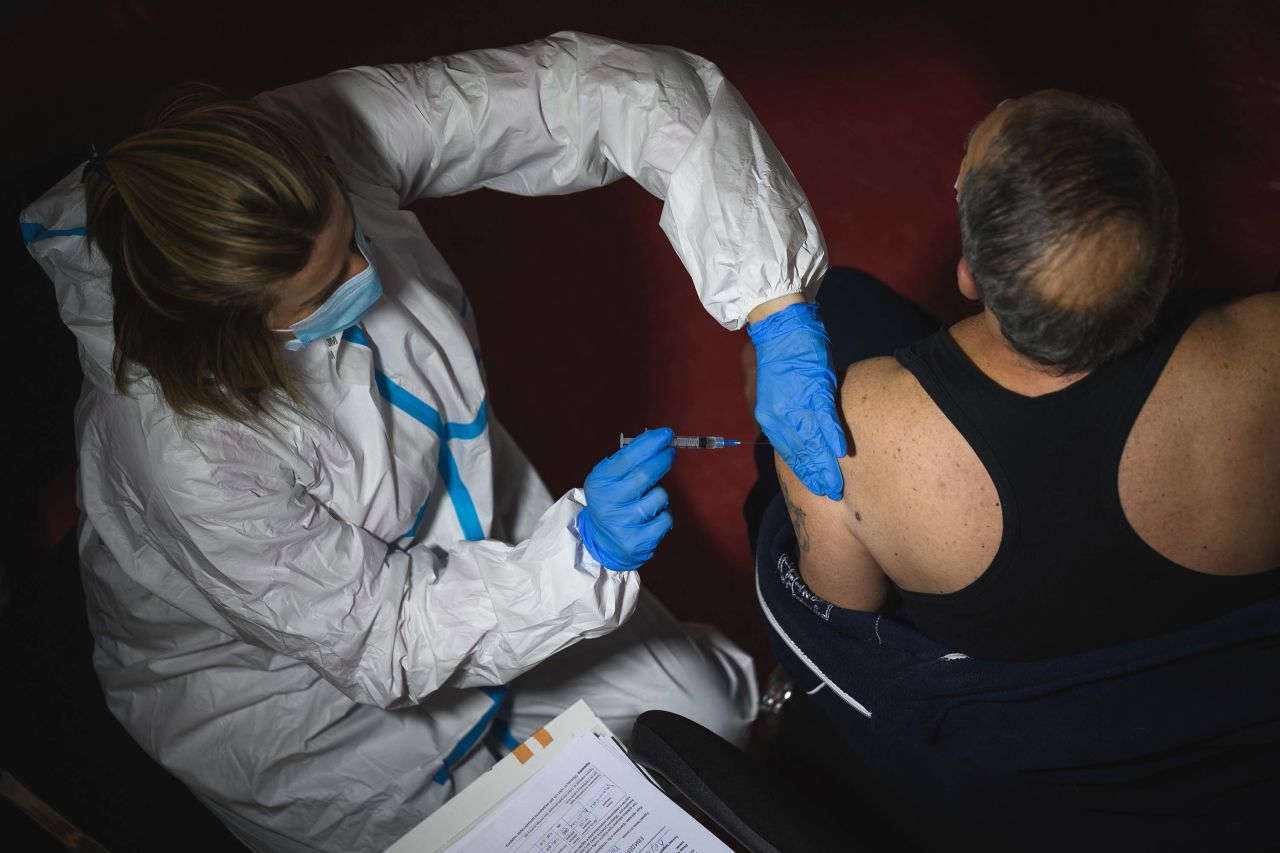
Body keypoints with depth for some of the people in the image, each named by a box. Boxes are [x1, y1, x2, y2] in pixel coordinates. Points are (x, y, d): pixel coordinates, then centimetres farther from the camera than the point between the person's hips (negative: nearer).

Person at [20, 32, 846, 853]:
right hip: (286, 675, -4)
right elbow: (384, 645, -26)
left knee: (712, 715, 10)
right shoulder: (189, 455, -39)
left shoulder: (329, 137, -30)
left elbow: (603, 84, -30)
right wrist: (582, 552, -38)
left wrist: (777, 310, -38)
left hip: (470, 540, 5)